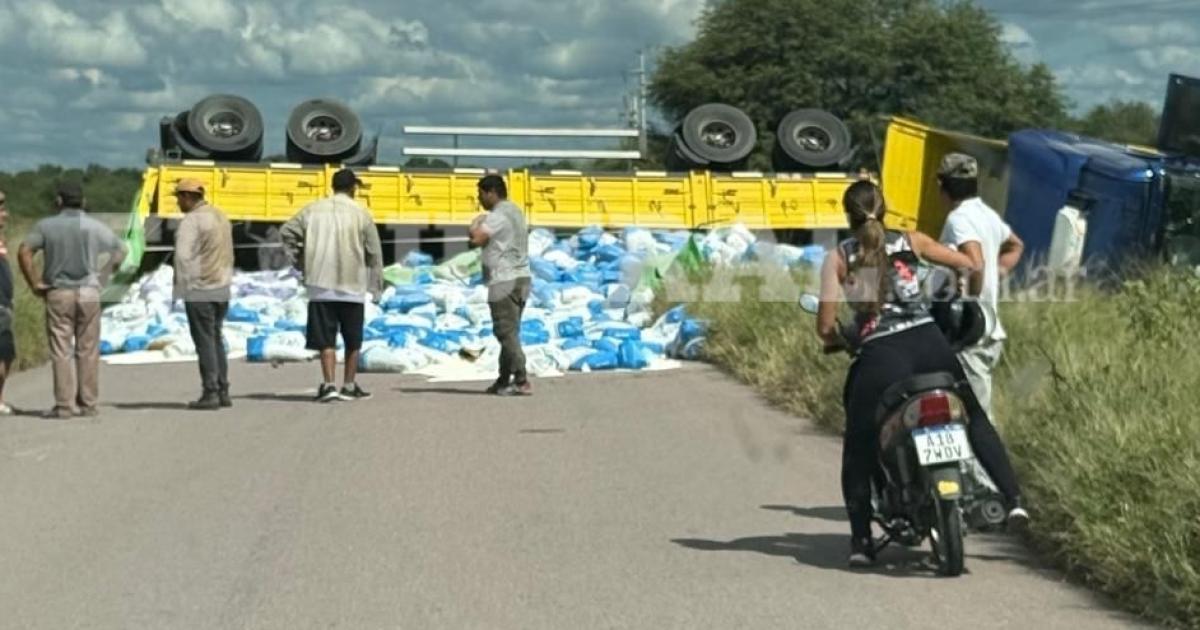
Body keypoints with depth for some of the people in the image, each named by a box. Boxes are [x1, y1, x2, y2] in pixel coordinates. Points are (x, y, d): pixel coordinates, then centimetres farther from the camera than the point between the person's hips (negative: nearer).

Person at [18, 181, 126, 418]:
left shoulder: (46, 226, -2)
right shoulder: (95, 227, 3)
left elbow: (24, 252, -12)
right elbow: (120, 251, 7)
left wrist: (34, 283, -4)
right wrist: (102, 277, 11)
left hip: (58, 293, -1)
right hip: (89, 292, 1)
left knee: (61, 351, 0)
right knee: (88, 351, 6)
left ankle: (64, 405, -3)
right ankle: (89, 403, 7)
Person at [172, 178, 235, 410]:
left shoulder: (191, 220, -13)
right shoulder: (220, 216, 13)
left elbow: (183, 255, -18)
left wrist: (182, 286, -10)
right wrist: (225, 278, 18)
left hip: (199, 289, -8)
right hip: (222, 288, 8)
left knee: (205, 341, -3)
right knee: (216, 339, 14)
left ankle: (210, 393, -3)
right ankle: (223, 392, 14)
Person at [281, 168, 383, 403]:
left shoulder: (313, 210, 3)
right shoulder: (361, 214, -3)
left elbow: (287, 232, 3)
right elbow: (374, 252, 0)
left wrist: (298, 261, 11)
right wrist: (377, 284, 9)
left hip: (321, 285, 1)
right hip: (352, 286, -1)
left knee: (326, 338, 3)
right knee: (353, 340, 11)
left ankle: (328, 384, -8)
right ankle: (349, 385, 16)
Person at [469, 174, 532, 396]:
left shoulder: (498, 215, -13)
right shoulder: (514, 211, 18)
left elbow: (477, 239, -23)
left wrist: (477, 222, -4)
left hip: (505, 281, -10)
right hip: (520, 278, 10)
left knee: (506, 332, -10)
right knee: (509, 332, 13)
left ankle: (521, 381, -15)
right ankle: (504, 380, 18)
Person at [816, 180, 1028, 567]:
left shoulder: (838, 258, 4)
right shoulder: (910, 242, 10)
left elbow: (825, 325, -2)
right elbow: (966, 264, 18)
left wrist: (834, 340, 20)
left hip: (879, 355, -2)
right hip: (928, 343, 2)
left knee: (858, 447, 13)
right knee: (975, 419, 22)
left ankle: (861, 540, 5)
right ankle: (1013, 499, 13)